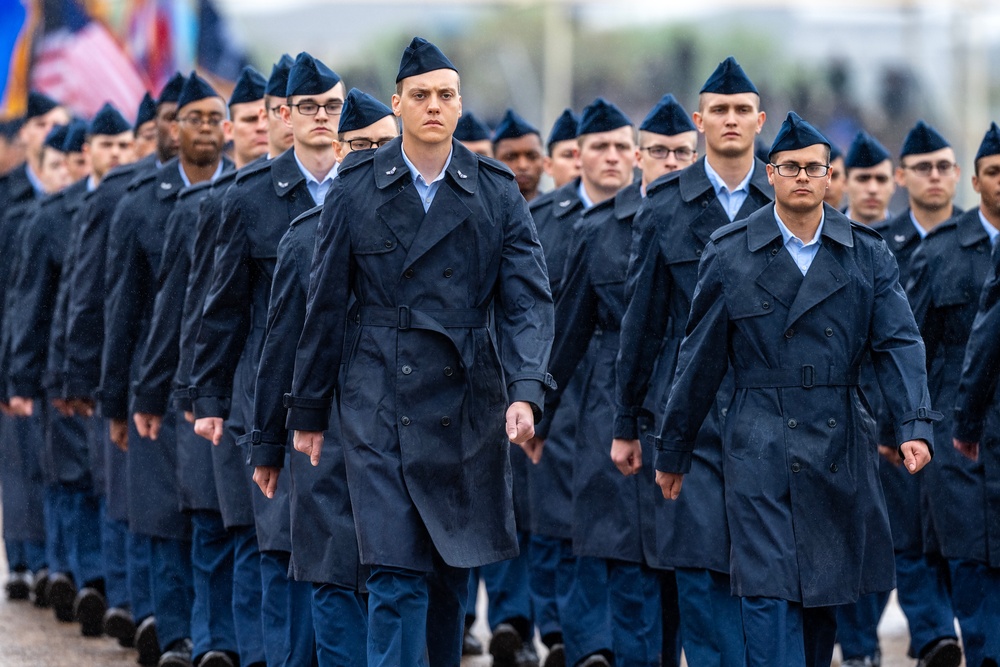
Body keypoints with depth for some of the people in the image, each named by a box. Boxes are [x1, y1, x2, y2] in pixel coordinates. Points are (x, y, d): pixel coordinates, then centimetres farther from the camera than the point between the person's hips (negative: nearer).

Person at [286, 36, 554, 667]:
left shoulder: (497, 192, 2)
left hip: (468, 401, 2)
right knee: (397, 575, -8)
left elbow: (529, 298, -3)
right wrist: (308, 410, 8)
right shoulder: (357, 190, 1)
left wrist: (525, 392, -18)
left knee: (453, 567, 12)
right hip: (381, 402, -2)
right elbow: (326, 307, 6)